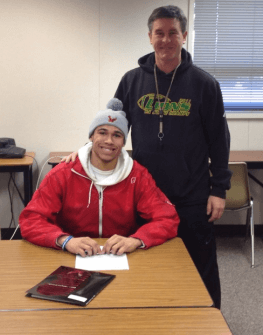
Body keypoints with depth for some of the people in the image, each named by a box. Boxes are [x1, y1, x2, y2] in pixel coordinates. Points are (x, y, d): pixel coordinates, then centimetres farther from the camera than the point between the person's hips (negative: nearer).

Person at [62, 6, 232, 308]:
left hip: (192, 198, -2)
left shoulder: (203, 84, -4)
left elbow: (219, 141, -2)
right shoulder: (132, 80, 3)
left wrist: (219, 189, -4)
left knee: (201, 270, 10)